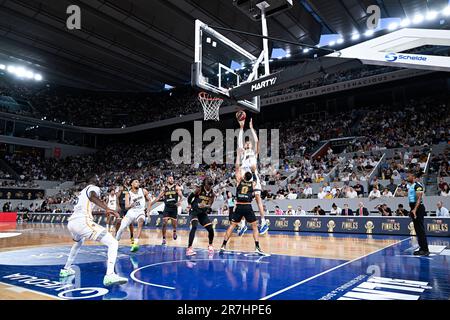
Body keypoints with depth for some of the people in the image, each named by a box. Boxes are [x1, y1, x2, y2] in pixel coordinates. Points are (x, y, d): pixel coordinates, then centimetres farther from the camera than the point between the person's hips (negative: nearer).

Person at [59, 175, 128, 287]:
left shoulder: (82, 191, 30)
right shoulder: (94, 188, 6)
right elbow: (92, 197, -20)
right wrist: (107, 209, -34)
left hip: (71, 222, 9)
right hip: (83, 221, -9)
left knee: (79, 242, 43)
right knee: (113, 243, -9)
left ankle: (66, 269, 49)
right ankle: (110, 275, -28)